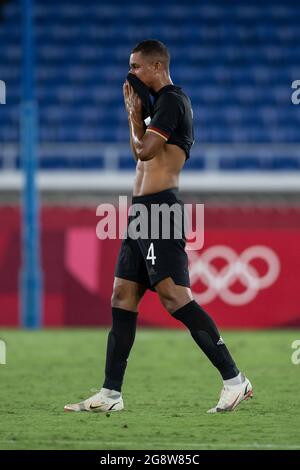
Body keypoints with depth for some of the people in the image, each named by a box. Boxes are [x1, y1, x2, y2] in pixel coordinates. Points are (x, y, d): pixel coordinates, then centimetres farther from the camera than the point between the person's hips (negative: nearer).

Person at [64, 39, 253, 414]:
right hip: (142, 211, 11)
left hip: (159, 208, -11)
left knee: (174, 295, -15)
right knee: (123, 298, 8)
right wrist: (134, 112, 15)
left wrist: (135, 116, 1)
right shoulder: (164, 103, 21)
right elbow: (141, 152, 25)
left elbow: (144, 149, -15)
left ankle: (234, 380, -14)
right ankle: (110, 394, 10)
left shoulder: (171, 100, -10)